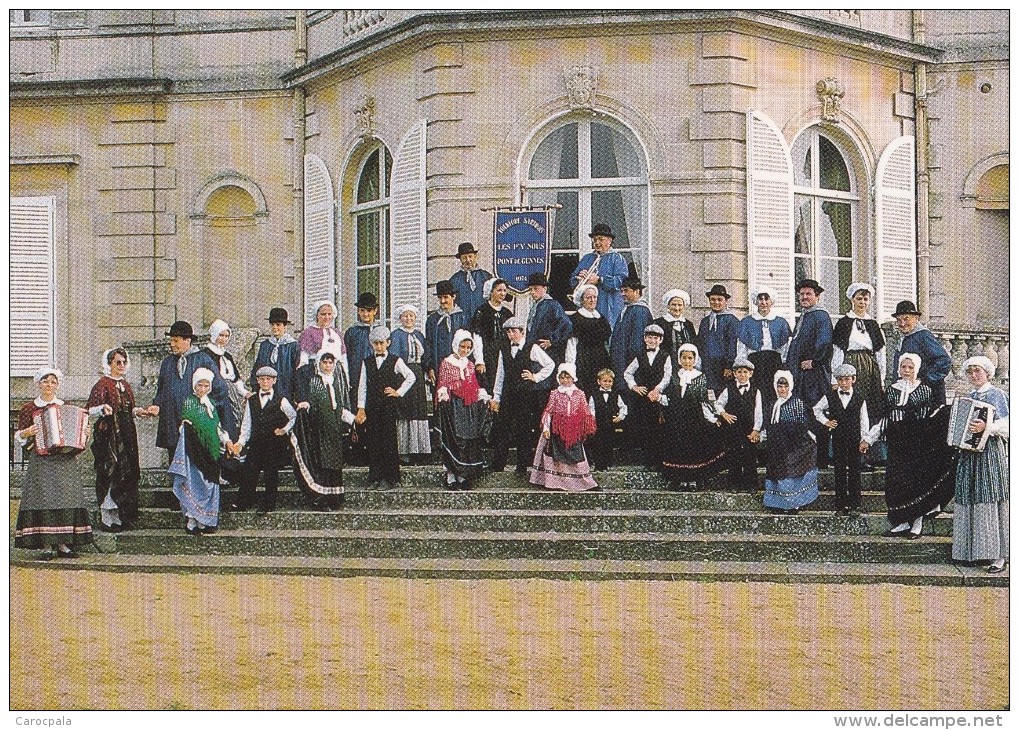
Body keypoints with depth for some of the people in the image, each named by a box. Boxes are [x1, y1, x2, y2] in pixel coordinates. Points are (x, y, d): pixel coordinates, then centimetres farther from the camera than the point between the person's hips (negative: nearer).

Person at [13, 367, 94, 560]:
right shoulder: (29, 409, 7)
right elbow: (19, 437, 9)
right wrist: (26, 433, -12)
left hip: (65, 462, 2)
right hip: (40, 462, -2)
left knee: (66, 499, -4)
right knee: (43, 500, -10)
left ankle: (63, 544, 0)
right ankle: (46, 546, -8)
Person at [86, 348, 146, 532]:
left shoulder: (125, 384, 15)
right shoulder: (102, 384, -7)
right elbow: (90, 410, -15)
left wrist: (137, 411, 2)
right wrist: (103, 409, -34)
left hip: (126, 435, 7)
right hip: (108, 435, -7)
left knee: (127, 474, 7)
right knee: (109, 474, -7)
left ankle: (120, 517, 13)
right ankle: (106, 519, -3)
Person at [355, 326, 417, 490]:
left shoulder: (395, 361, 1)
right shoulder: (367, 362, 9)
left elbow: (411, 377, 5)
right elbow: (362, 386, 7)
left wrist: (399, 392, -1)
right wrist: (361, 408, 1)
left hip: (389, 407, -3)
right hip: (372, 407, 3)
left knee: (389, 442, -3)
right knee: (372, 442, 2)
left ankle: (390, 478, 1)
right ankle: (375, 476, 8)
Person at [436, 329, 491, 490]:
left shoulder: (470, 364, 15)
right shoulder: (446, 363, 0)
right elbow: (442, 386, -1)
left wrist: (483, 397, 6)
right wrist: (443, 395, -18)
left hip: (469, 407, 5)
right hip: (453, 406, -5)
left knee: (470, 439, 1)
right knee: (454, 439, -8)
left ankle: (463, 476, 7)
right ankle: (451, 477, -5)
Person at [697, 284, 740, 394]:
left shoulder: (731, 320, 0)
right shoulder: (705, 321, 17)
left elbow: (732, 345, -6)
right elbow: (699, 343, 18)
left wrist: (729, 366, -13)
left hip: (722, 366, -5)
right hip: (707, 368, 5)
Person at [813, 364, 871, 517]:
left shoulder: (859, 398, -1)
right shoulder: (830, 397, 2)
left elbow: (864, 420, 2)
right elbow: (816, 409, 17)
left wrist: (864, 439, -2)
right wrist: (825, 421, 4)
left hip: (855, 440, -1)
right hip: (838, 439, 1)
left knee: (855, 471, 2)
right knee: (840, 472, 3)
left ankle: (854, 505, 7)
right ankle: (841, 505, 8)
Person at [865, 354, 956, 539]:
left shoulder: (925, 390, 3)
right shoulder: (891, 390, 10)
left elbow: (934, 414, 4)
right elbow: (885, 418, 14)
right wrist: (869, 438, 12)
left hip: (918, 443, -3)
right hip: (897, 443, 3)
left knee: (918, 480, -2)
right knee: (897, 480, 0)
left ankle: (917, 523, 5)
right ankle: (902, 522, 7)